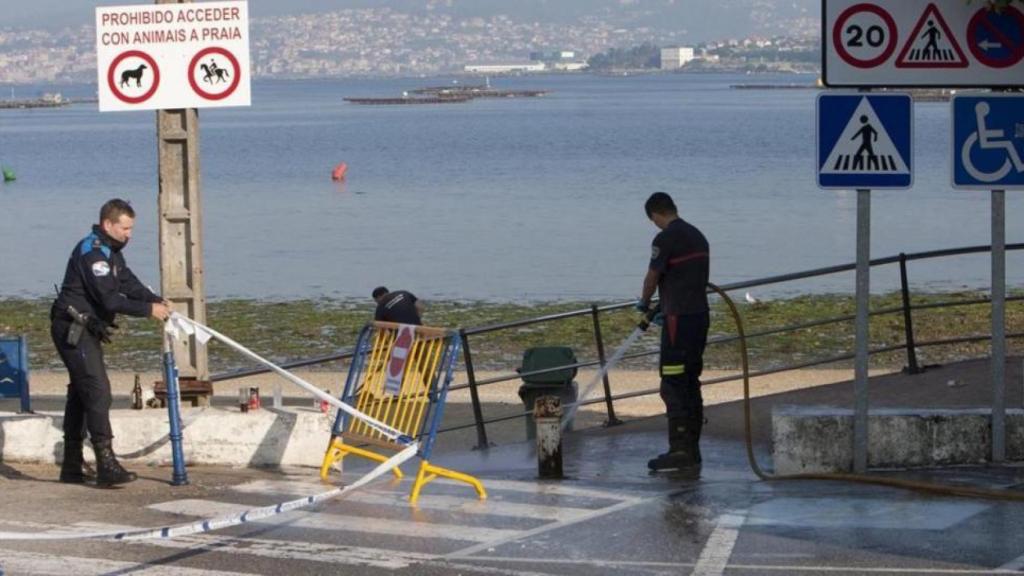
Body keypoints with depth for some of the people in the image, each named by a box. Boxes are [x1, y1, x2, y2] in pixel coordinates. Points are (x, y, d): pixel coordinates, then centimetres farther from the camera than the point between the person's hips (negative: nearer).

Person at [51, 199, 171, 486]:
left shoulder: (110, 251, 15)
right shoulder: (91, 252, -19)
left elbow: (129, 284, 11)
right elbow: (109, 299, -25)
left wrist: (157, 300, -6)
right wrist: (148, 309, -21)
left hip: (85, 330, 11)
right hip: (73, 329, -11)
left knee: (80, 392, 13)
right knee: (98, 390, -16)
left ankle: (72, 467, 20)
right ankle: (106, 464, -21)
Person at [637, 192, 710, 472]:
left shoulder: (665, 239, -13)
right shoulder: (697, 236, 14)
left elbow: (652, 277, -6)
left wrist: (644, 303, 15)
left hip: (679, 319, -9)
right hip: (700, 315, 9)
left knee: (673, 386, -7)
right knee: (691, 384, 13)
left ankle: (680, 450, -10)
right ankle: (692, 448, 15)